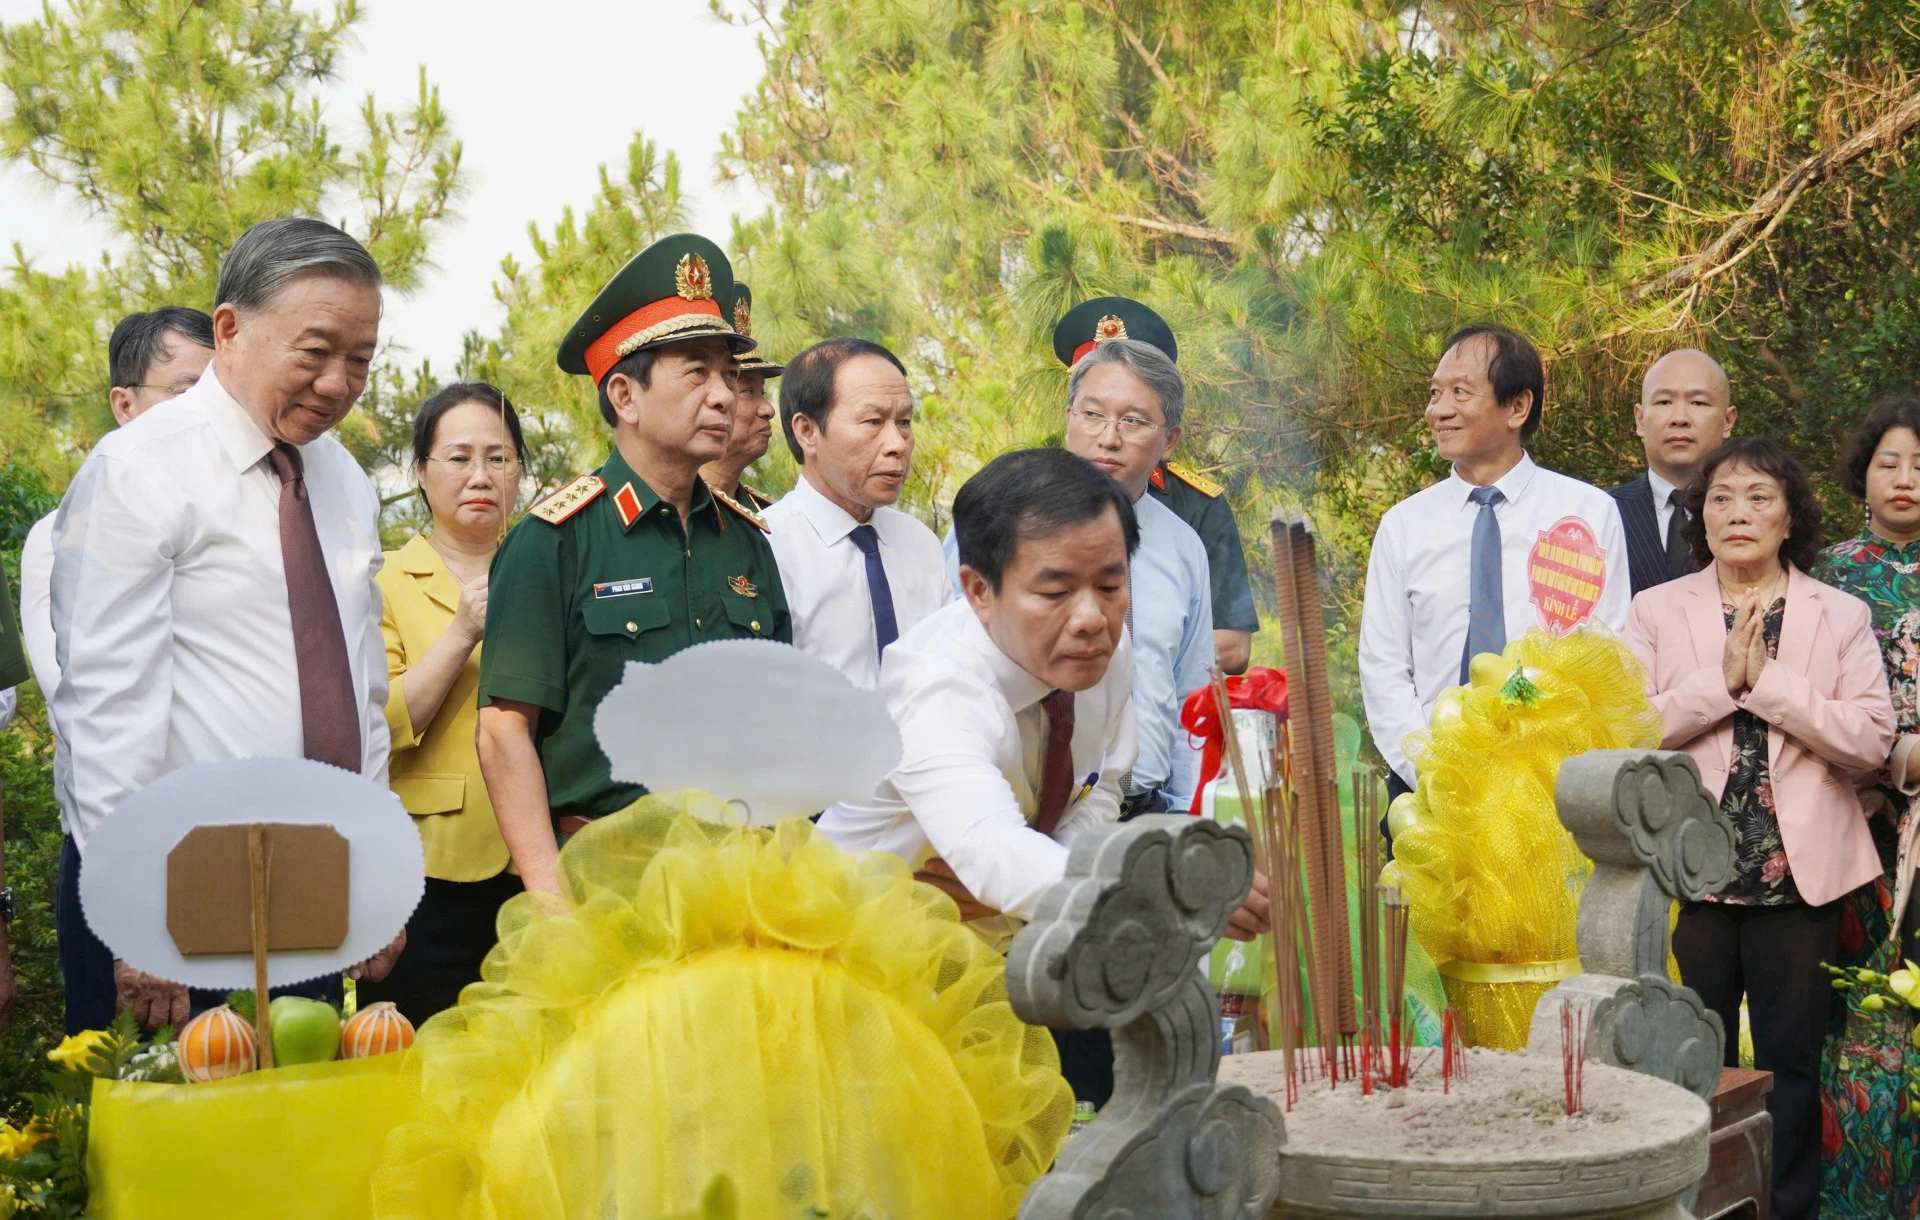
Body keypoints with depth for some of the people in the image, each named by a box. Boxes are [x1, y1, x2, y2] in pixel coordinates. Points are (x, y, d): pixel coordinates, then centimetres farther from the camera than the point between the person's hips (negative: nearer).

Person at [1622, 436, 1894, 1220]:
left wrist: (1768, 679, -12)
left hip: (1798, 870, 0)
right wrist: (1721, 679, -13)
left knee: (1790, 1059, 7)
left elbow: (1871, 739, -8)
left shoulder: (1841, 617, 6)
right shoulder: (1656, 611, 6)